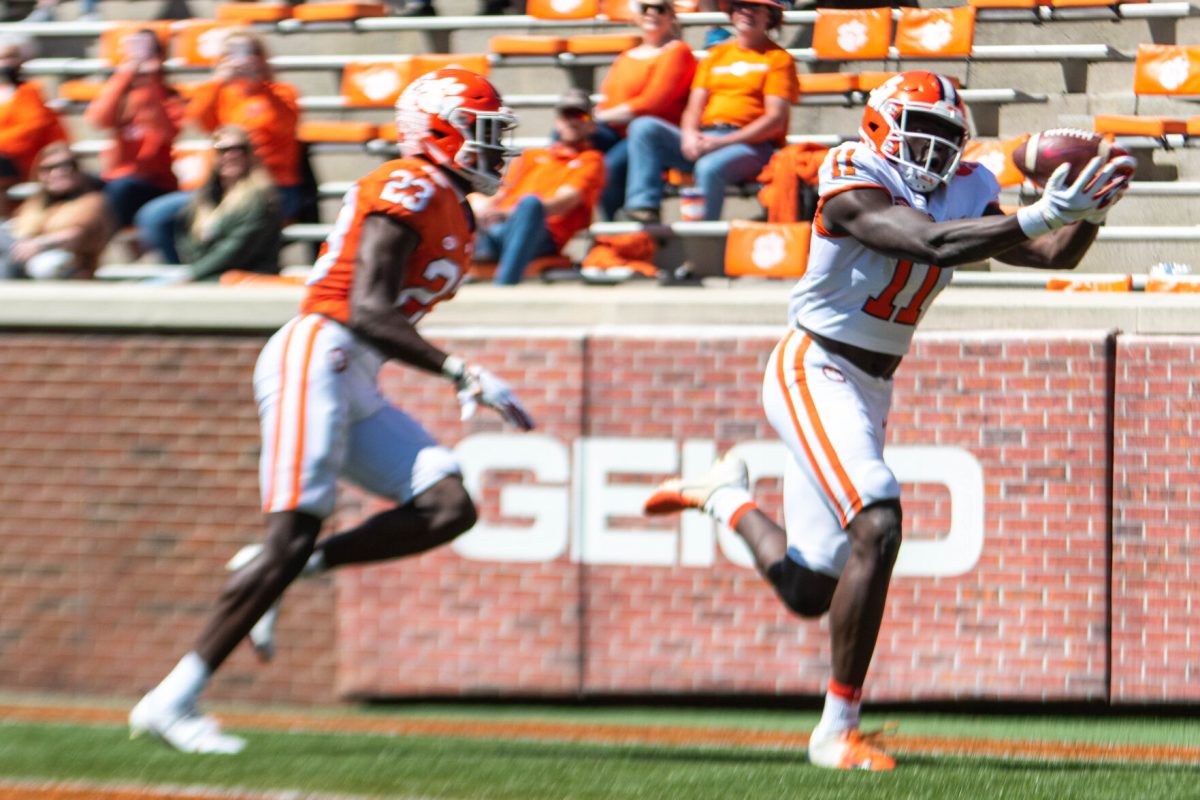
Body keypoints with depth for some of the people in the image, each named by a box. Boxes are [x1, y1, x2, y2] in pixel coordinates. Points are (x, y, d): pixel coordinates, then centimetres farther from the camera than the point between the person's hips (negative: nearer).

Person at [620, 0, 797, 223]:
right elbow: (694, 107, 18)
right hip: (702, 139, 6)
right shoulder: (716, 54, 24)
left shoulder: (778, 58, 6)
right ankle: (643, 204, -30)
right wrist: (689, 135, -8)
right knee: (644, 127, -16)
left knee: (709, 167, -39)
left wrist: (722, 142, -15)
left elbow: (776, 120, -5)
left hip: (751, 145, -6)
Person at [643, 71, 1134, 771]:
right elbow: (933, 243, -32)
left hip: (870, 390, 8)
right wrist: (1043, 213, -38)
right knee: (878, 528, -26)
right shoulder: (854, 185, -16)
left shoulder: (962, 195, 7)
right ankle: (838, 730, -18)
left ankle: (725, 495, 40)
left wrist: (1090, 211, -17)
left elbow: (1054, 256, 4)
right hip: (813, 373, -8)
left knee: (808, 591, 9)